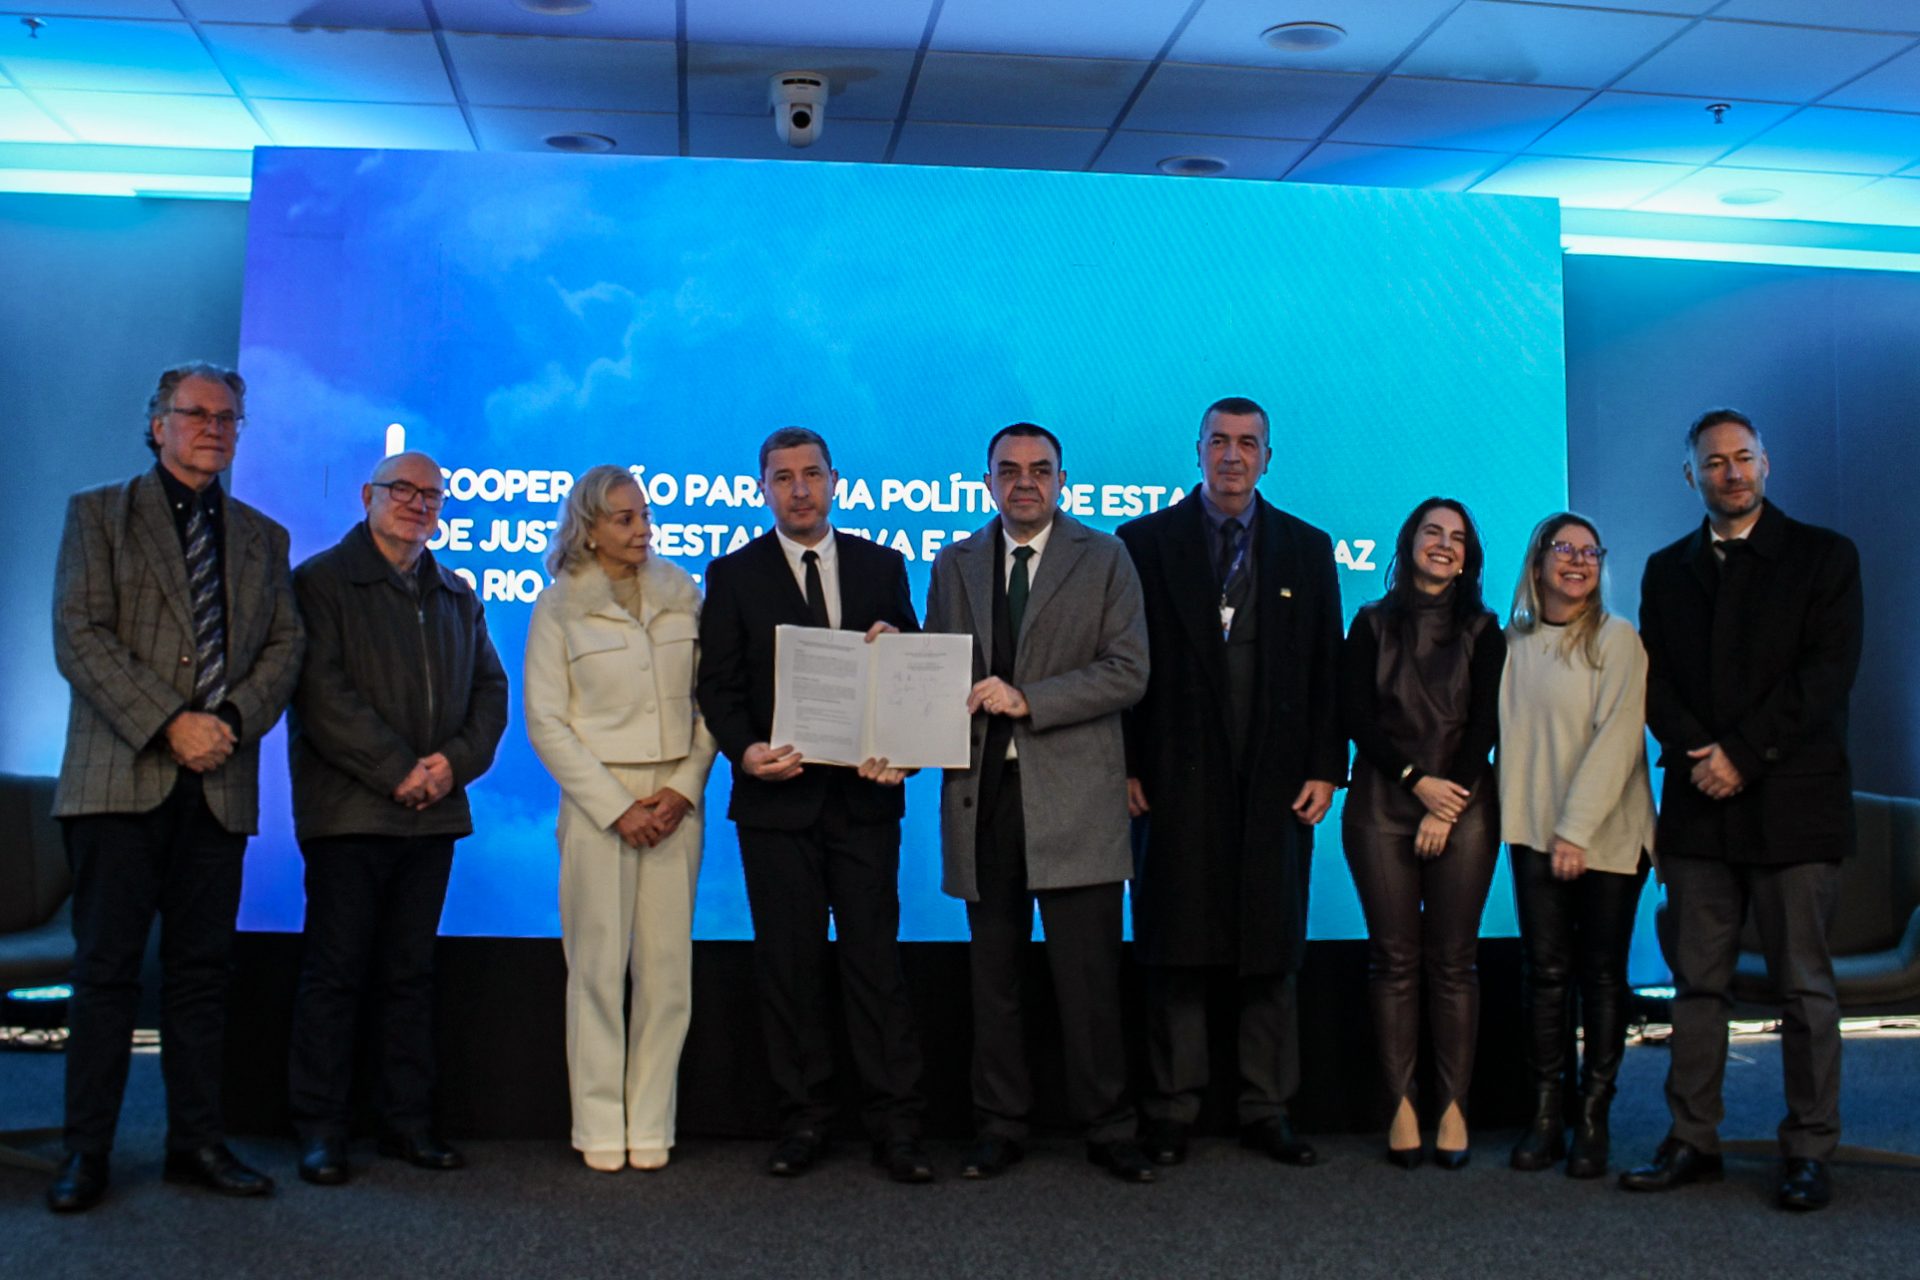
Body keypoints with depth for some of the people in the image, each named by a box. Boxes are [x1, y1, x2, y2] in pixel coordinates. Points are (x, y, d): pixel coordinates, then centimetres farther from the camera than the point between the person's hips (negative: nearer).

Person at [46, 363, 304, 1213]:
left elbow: (286, 644, 10)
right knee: (106, 968, 0)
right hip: (121, 778, -3)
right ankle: (86, 1152, 8)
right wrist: (169, 724, -13)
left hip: (219, 784, 3)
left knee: (201, 969, 6)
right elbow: (79, 636, -4)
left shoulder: (262, 537, 18)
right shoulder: (98, 514, 7)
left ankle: (196, 1142, 13)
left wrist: (232, 721, -8)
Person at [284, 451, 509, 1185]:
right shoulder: (320, 581, 0)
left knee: (411, 973, 9)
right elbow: (322, 691, -10)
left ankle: (408, 1121, 16)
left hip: (433, 814, 5)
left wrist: (455, 762, -5)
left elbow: (490, 690, 13)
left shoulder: (457, 596, 17)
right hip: (349, 811, -5)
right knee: (335, 971, 0)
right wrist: (397, 771, -14)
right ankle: (319, 1127, 9)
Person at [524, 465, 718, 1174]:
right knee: (598, 966, -1)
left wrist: (684, 788, -5)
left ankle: (650, 1124, 11)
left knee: (667, 966, 2)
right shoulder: (560, 607, 2)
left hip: (676, 800, 2)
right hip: (598, 800, -2)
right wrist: (617, 806, -9)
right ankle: (600, 1127, 10)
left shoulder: (683, 594, 9)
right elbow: (545, 722, -2)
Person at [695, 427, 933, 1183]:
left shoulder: (882, 566, 11)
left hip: (864, 795, 0)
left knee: (876, 960, 0)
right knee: (789, 964, 5)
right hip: (777, 798, 0)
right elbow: (718, 686, 2)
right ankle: (803, 1123, 16)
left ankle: (895, 1127, 6)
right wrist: (745, 751, -16)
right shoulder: (733, 575, 7)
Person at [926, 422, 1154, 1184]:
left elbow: (1128, 672, -5)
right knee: (993, 974, 9)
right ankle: (999, 1129, 20)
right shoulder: (954, 566, 15)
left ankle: (1107, 1130, 12)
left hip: (1073, 797, -3)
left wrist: (1028, 700, -14)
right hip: (983, 793, 3)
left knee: (1088, 977, -1)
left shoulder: (1104, 559, 4)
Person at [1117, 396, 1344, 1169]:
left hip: (1276, 782, 2)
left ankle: (1266, 1111, 16)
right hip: (1178, 781, -1)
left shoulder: (1307, 549, 11)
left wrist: (1325, 768, 1)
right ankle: (1172, 1111, 11)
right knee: (1175, 952, 2)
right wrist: (1126, 766, -4)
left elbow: (1327, 670, 9)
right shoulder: (1146, 541, 6)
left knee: (1272, 953, 6)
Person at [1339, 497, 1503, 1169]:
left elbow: (1486, 723, 3)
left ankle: (1453, 1105, 4)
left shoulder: (1482, 630, 11)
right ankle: (1401, 1104, 3)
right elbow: (1355, 715, 2)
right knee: (1394, 959, -1)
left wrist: (1446, 807, -7)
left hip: (1462, 806, 0)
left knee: (1453, 960, -1)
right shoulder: (1372, 624, 10)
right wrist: (1416, 778, -8)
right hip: (1382, 805, 0)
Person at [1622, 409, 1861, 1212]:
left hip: (1791, 801, -3)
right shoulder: (1667, 571, 15)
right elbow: (1655, 681, 9)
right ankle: (1692, 1142, 10)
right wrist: (1697, 750, -9)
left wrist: (1743, 754, -12)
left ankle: (1809, 1152, 9)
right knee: (1698, 983, 5)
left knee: (1804, 986, 1)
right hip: (1699, 805, 3)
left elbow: (1827, 674, -5)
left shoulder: (1823, 557, 5)